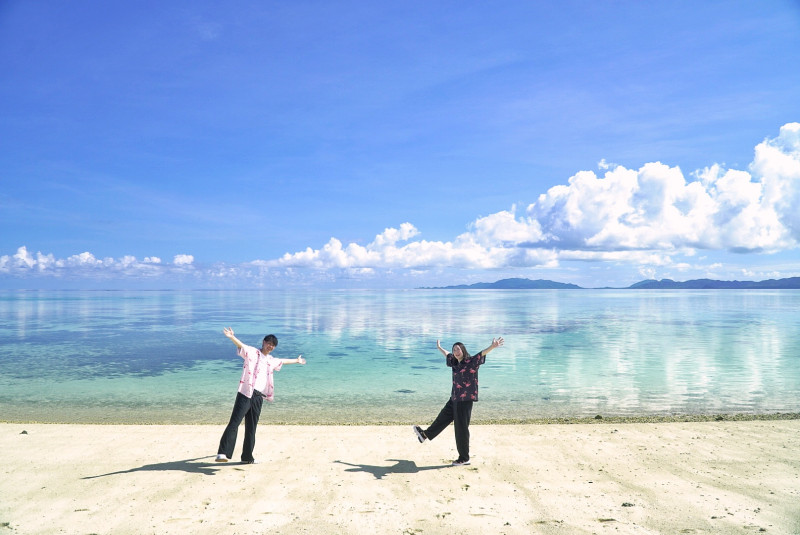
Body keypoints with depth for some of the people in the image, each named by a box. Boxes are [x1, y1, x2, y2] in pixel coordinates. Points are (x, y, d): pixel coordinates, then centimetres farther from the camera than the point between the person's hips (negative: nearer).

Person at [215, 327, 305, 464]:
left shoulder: (271, 360, 24)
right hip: (246, 394, -6)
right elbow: (241, 345, -15)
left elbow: (283, 361, 43)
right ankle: (222, 453, -21)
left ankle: (247, 457, 21)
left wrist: (296, 361, 58)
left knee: (251, 428, 12)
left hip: (258, 397, 7)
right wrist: (232, 337, -35)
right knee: (234, 423, -16)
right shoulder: (252, 352, 4)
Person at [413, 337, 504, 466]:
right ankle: (425, 435, 43)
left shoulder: (471, 362, -13)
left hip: (465, 400, -8)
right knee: (443, 417, 26)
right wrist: (439, 347, 48)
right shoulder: (455, 362, 9)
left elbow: (482, 353, -30)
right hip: (454, 398, 8)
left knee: (461, 428, -1)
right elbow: (447, 355, 30)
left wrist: (493, 346, -47)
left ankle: (464, 458, 11)